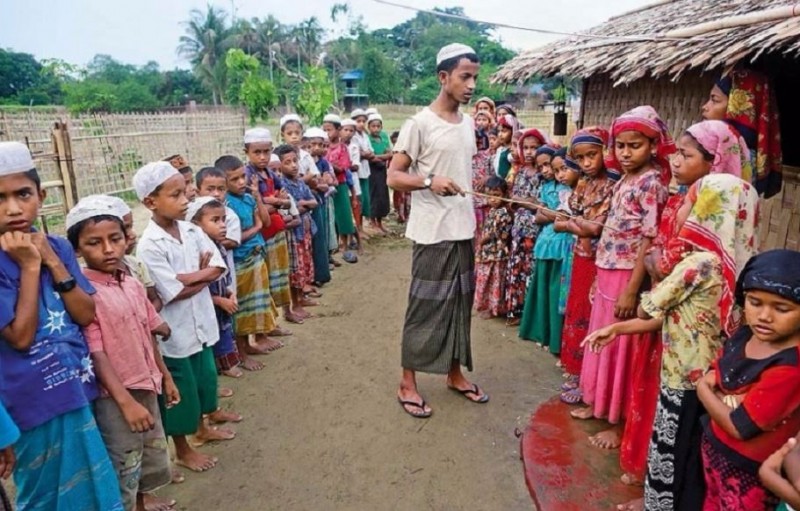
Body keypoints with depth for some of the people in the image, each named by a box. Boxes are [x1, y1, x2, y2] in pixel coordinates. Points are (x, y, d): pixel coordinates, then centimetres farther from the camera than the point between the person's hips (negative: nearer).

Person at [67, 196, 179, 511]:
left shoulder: (133, 285, 2)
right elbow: (95, 354, -21)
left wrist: (165, 376, 14)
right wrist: (126, 402, -22)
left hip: (146, 388, 7)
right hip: (115, 397, -7)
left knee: (154, 460, 23)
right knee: (124, 475, 7)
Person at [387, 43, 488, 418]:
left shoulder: (468, 123, 11)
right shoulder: (419, 124, -11)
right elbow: (393, 176, -12)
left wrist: (474, 220, 17)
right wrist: (429, 181, -30)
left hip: (464, 231, 7)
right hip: (433, 233, -7)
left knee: (460, 304, 15)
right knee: (425, 307, 1)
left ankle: (455, 373, 31)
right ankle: (408, 384, 16)